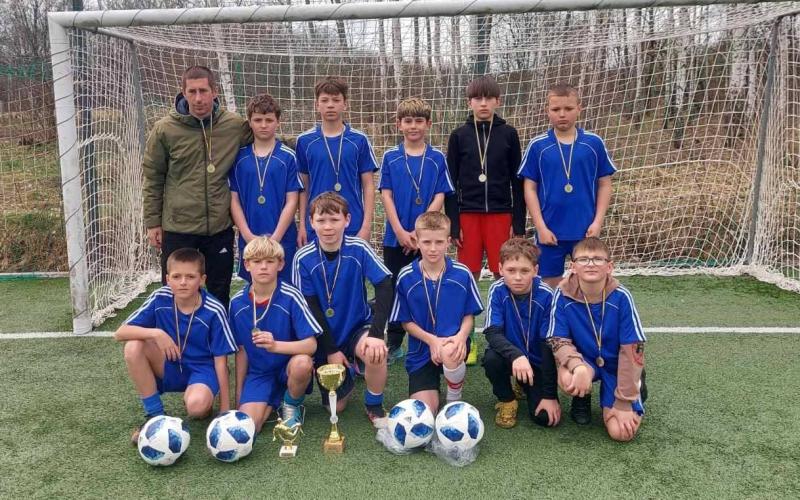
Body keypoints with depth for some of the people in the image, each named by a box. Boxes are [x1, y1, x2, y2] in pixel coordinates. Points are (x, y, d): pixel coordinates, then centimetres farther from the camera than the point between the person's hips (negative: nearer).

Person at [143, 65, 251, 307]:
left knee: (219, 296, 15)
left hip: (220, 228, 1)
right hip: (177, 228, -1)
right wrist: (152, 223, 2)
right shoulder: (164, 129, -5)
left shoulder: (236, 125, -4)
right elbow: (152, 179, 2)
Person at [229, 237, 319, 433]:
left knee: (302, 363, -37)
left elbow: (311, 345, -20)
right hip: (258, 373, 2)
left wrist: (275, 345, -37)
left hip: (288, 367, -2)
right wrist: (239, 394, 10)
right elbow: (241, 350, 7)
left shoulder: (291, 297, -15)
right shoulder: (237, 303, -3)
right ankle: (273, 403, 13)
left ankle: (292, 405, -2)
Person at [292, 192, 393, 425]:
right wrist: (331, 350, -11)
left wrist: (376, 332, -29)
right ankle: (347, 375, 36)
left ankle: (374, 406, -5)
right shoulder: (303, 259, -14)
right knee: (336, 406, 1)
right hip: (326, 337, 1)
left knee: (376, 353, -35)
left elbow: (384, 286, -18)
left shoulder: (359, 249, -14)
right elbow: (311, 308, -10)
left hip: (358, 327, -1)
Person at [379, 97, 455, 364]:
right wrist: (401, 232, -11)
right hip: (396, 238, 1)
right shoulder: (390, 158, 3)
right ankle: (394, 345, 19)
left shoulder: (437, 159, 1)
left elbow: (440, 197, -3)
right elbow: (386, 195, 0)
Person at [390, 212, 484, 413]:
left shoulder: (462, 274, -7)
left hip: (453, 342, -1)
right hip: (421, 350, 1)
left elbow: (469, 315, 1)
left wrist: (461, 336, -20)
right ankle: (434, 384, 26)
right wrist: (431, 340, -17)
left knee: (450, 354, -39)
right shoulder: (406, 277, -7)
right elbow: (406, 321, -1)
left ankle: (454, 399, -5)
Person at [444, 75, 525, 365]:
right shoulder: (459, 136, 4)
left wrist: (519, 224, 1)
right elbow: (450, 183, 4)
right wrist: (453, 225, -2)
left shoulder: (508, 134, 4)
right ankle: (466, 341, 14)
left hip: (501, 214, 0)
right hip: (468, 215, 0)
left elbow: (517, 181, 5)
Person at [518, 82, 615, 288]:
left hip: (586, 230, 1)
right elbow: (530, 188, -1)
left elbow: (604, 185, 5)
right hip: (550, 231, 0)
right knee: (550, 285, 10)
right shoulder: (537, 146, -2)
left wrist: (597, 222, -4)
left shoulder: (594, 143, 0)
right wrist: (541, 227, -7)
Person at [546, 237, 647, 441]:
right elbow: (558, 339, -13)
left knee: (621, 432, -16)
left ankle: (635, 384, 17)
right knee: (567, 379, -35)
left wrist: (624, 403, -17)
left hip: (615, 366, 0)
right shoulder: (563, 295, -19)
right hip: (583, 360, 1)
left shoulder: (621, 297, -22)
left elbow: (632, 349, -18)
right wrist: (578, 366, -35)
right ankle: (582, 398, 5)